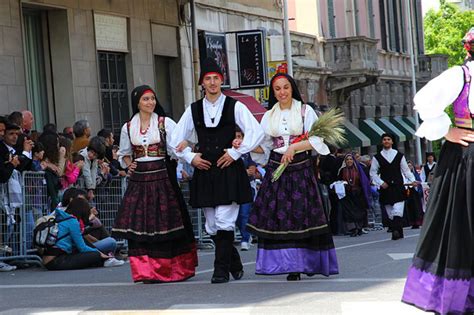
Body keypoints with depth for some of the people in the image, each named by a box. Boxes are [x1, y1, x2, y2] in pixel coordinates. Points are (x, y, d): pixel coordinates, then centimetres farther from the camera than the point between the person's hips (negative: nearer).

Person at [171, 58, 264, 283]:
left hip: (229, 170, -4)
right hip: (204, 171, 4)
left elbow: (256, 132, -7)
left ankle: (221, 270, -6)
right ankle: (234, 264, 24)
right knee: (212, 226, 8)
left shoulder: (234, 106, 0)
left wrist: (235, 153, -9)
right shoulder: (193, 110, 9)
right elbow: (176, 140, 16)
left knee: (224, 221, -11)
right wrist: (191, 157, 3)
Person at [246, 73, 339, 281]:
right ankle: (291, 265, -3)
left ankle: (297, 264, -3)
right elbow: (264, 147, 13)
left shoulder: (305, 111, 4)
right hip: (276, 169, 3)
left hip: (300, 169, -3)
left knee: (300, 214, -7)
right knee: (277, 215, -6)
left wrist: (293, 147, -16)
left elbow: (316, 140, -4)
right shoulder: (269, 116, 14)